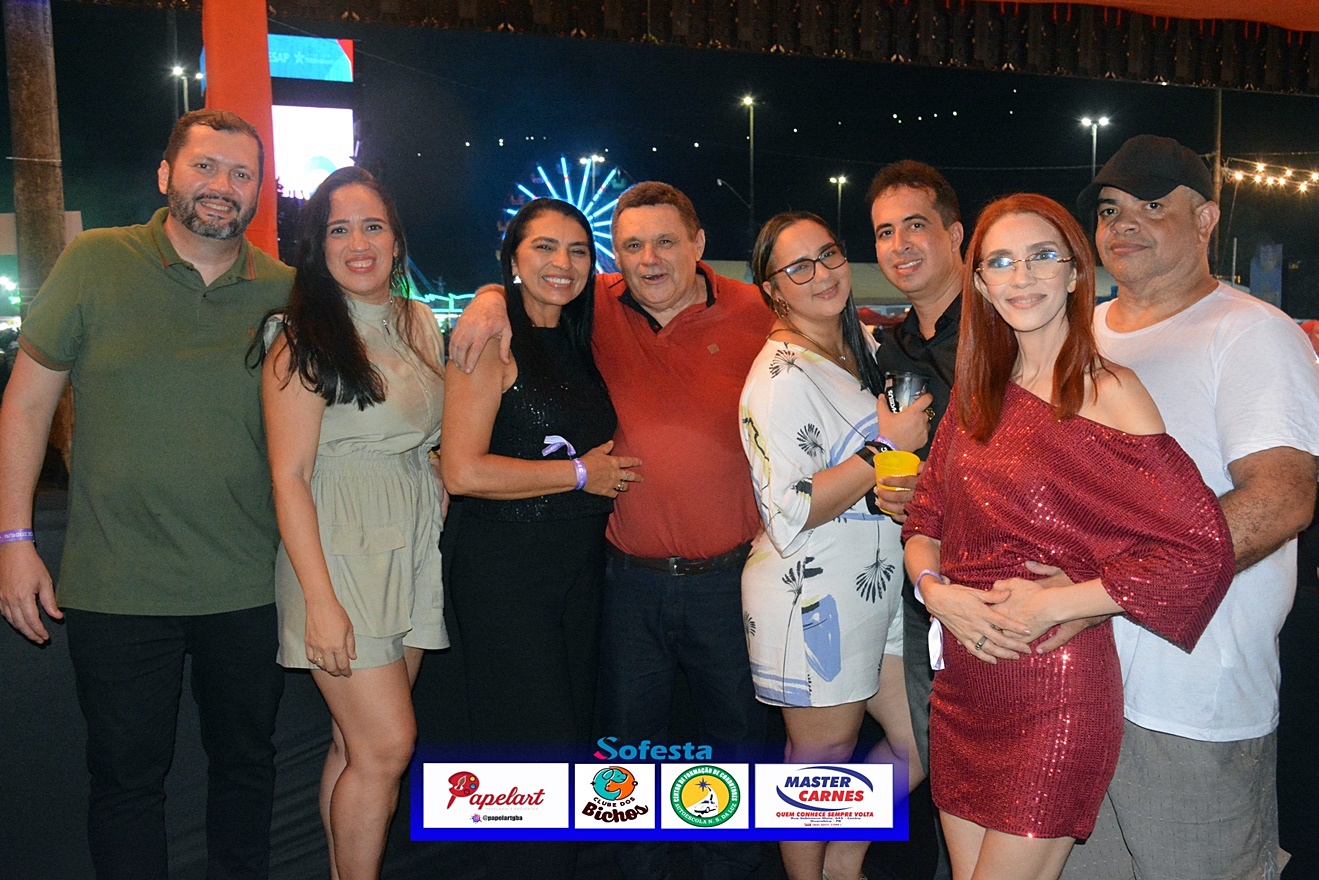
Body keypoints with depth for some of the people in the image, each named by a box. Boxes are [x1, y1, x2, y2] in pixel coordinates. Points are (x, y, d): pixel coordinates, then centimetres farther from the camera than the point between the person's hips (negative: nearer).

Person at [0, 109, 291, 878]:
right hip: (116, 588, -2)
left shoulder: (284, 292, 1)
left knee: (247, 763, 18)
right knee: (126, 778, 12)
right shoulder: (95, 263, -4)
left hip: (249, 588, 2)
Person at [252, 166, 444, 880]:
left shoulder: (419, 325, 11)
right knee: (385, 744, -6)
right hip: (339, 550, -6)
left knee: (361, 742, 10)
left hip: (413, 549, 6)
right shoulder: (304, 339, -9)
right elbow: (289, 477, -12)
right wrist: (320, 600, -16)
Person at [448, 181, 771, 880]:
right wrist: (489, 299, -11)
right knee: (629, 734, 15)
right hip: (631, 577, 1)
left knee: (737, 732, 16)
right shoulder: (601, 307, -1)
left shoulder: (755, 313, -5)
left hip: (729, 576, -1)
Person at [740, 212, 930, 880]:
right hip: (813, 597, -8)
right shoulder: (782, 376, -17)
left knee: (920, 748, 14)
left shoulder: (864, 346, 10)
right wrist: (886, 449, -19)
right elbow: (789, 512, -22)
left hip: (878, 586, 8)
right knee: (820, 765, 8)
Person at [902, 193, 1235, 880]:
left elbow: (1202, 550, -15)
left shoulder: (1108, 392, -10)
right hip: (962, 684, 6)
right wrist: (933, 587, -9)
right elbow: (926, 515, 12)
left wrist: (1053, 604, -17)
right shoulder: (977, 394, 7)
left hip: (1057, 688, -5)